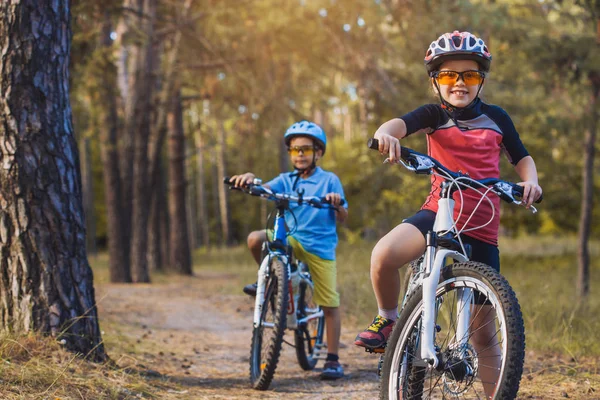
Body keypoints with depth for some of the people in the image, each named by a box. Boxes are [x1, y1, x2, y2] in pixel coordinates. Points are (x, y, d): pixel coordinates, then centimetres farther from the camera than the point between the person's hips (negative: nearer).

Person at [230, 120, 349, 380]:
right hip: (292, 240, 3)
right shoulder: (286, 180, 8)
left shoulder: (329, 180, 0)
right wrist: (249, 179, -32)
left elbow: (342, 218, -3)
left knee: (329, 305, -3)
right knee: (255, 238, -24)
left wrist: (337, 204, -26)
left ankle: (333, 359, 7)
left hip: (320, 247, -3)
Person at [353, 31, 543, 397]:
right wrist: (386, 133, -43)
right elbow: (400, 124, -18)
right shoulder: (433, 115, 1)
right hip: (438, 213, -1)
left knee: (483, 332, 4)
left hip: (482, 228, 1)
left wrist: (531, 181, -7)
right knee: (384, 255, -31)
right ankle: (388, 319, -2)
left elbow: (521, 157, 17)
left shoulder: (496, 117, 7)